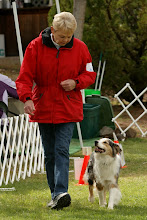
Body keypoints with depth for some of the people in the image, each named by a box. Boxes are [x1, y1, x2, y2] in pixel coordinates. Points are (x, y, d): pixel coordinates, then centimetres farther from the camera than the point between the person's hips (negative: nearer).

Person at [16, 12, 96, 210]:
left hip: (67, 109, -1)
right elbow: (25, 76, -7)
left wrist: (76, 83, -12)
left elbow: (90, 74, 10)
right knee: (49, 154, 6)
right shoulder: (36, 46, -6)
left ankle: (61, 193, -24)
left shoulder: (79, 48, -2)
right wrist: (27, 98, -25)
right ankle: (55, 195, 15)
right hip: (43, 108, 1)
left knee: (61, 150, -15)